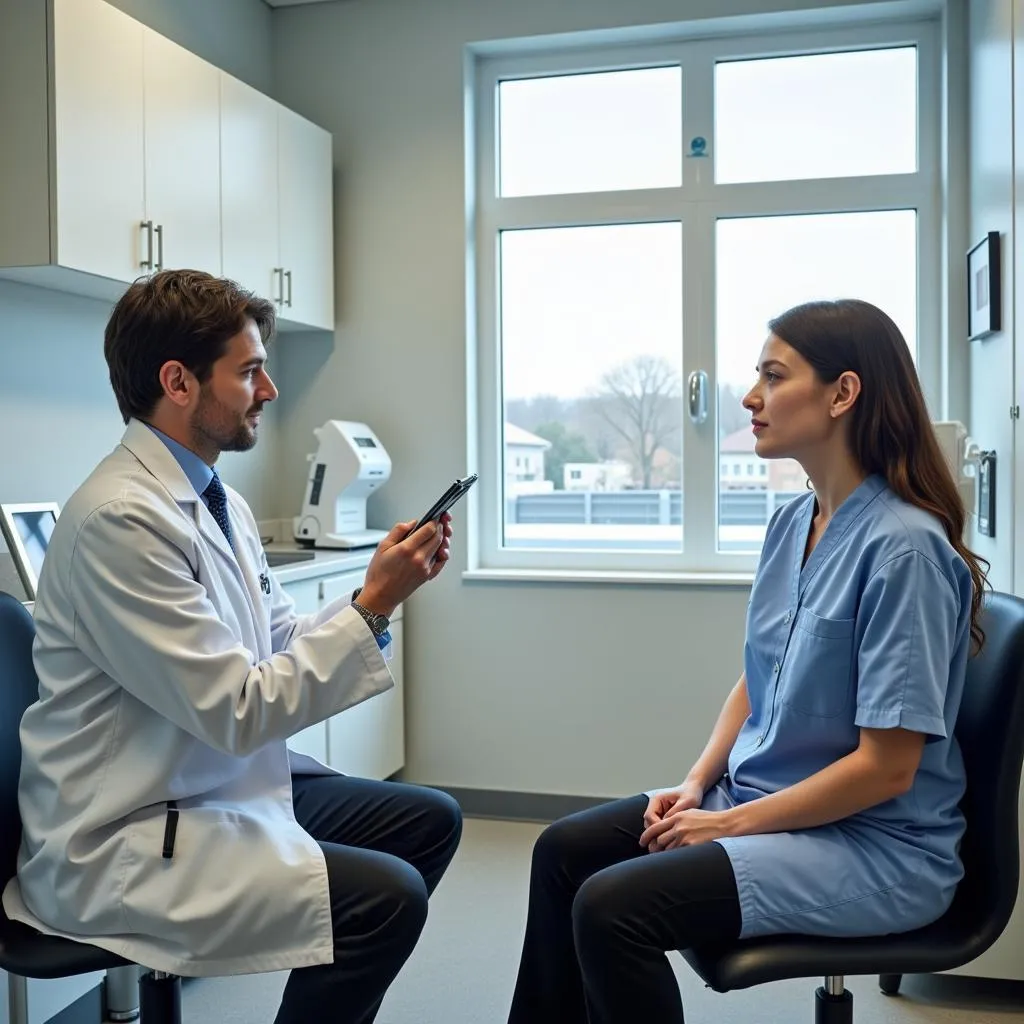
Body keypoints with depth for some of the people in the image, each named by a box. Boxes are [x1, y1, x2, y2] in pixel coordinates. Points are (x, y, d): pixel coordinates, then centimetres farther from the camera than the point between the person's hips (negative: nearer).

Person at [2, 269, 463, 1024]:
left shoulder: (218, 500, 7)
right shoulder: (121, 516, -23)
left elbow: (284, 645, 9)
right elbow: (239, 710, -24)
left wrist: (382, 594, -5)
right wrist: (373, 603, -21)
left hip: (225, 784, 10)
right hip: (126, 839, -9)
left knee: (431, 820, 12)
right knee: (388, 895, -22)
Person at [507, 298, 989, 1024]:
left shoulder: (904, 546, -22)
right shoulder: (791, 524, 3)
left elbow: (886, 768, -22)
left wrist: (730, 824, -15)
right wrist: (698, 783, -1)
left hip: (876, 844, -8)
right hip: (763, 799, 8)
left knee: (611, 908, -21)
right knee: (564, 851, 5)